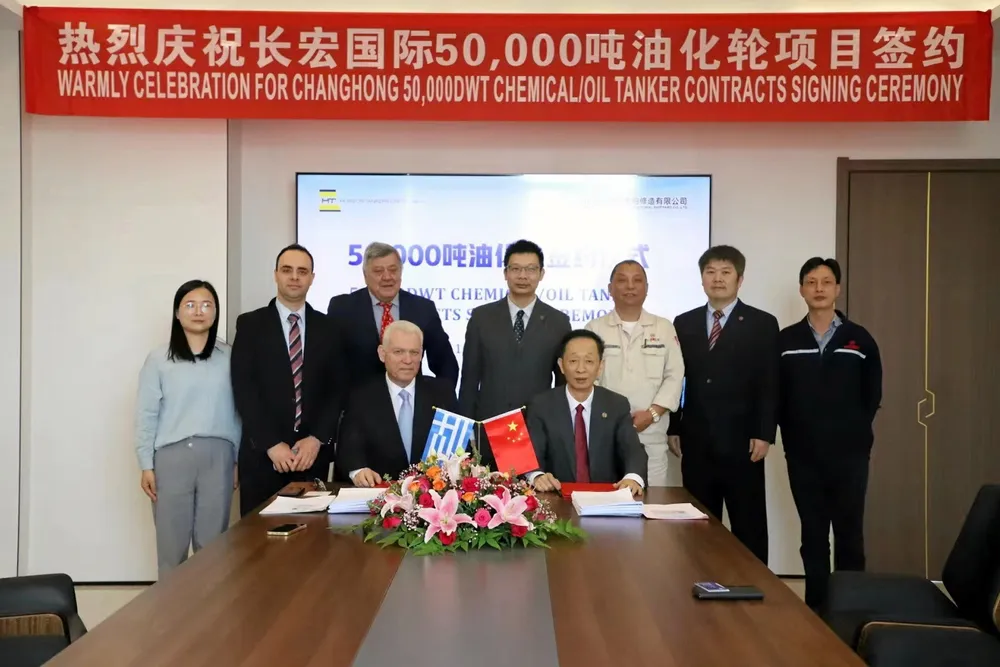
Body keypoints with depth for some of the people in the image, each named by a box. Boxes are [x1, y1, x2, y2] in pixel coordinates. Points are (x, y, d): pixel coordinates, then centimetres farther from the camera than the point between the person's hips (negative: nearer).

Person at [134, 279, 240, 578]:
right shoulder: (158, 359, 3)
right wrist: (146, 465, -1)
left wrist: (240, 460, 6)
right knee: (171, 541, 3)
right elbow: (146, 414, 3)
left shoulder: (229, 357, 6)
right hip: (172, 455, -1)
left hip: (218, 455, 1)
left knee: (212, 542, 3)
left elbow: (239, 411, 8)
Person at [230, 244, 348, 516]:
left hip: (313, 451, 2)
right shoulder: (250, 324, 2)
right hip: (262, 452, -1)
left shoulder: (328, 327, 8)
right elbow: (244, 389, -5)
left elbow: (338, 389, 4)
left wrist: (318, 439, -8)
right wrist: (271, 444, -12)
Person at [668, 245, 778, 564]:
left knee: (749, 526, 4)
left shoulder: (762, 324, 1)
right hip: (696, 443, 3)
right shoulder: (684, 323, 10)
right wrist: (673, 429, 5)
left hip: (741, 443, -3)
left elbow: (769, 385, -4)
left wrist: (764, 434, -11)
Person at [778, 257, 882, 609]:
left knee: (850, 535, 4)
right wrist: (794, 433, 1)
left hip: (849, 453, -1)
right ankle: (817, 604, 17)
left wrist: (855, 431, 3)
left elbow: (872, 395, 7)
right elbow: (776, 397, 5)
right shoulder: (785, 340, 3)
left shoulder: (860, 339, 2)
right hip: (803, 455, 1)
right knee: (813, 535, 9)